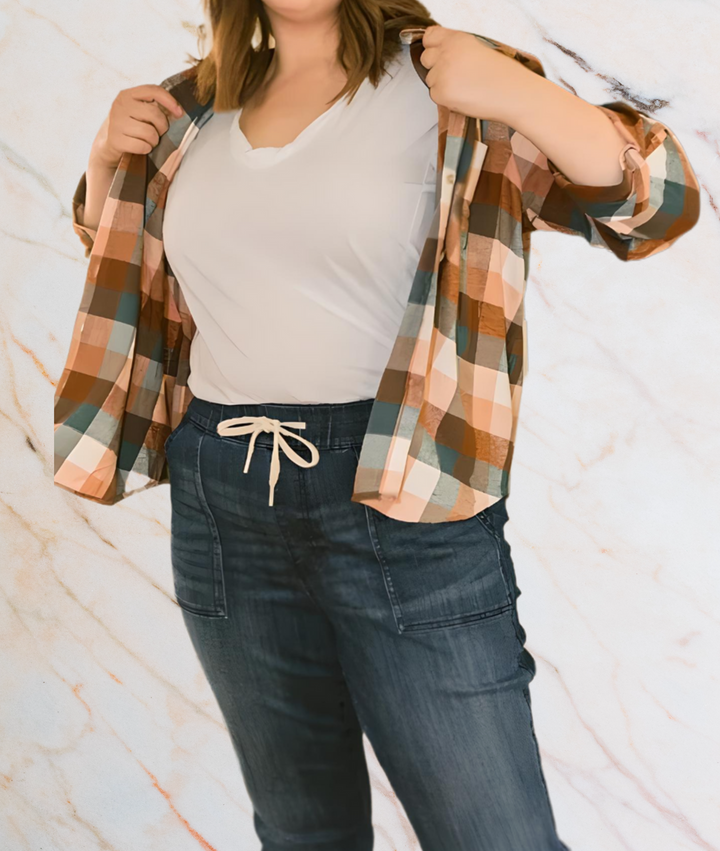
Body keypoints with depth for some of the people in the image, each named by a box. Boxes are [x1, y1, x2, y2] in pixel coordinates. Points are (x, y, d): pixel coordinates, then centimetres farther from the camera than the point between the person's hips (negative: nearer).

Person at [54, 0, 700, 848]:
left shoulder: (440, 86, -3)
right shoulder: (198, 110, 11)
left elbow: (659, 201, -7)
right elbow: (115, 247, 27)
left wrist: (513, 89, -19)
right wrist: (109, 156, 8)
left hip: (403, 492, -4)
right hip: (221, 499, 5)